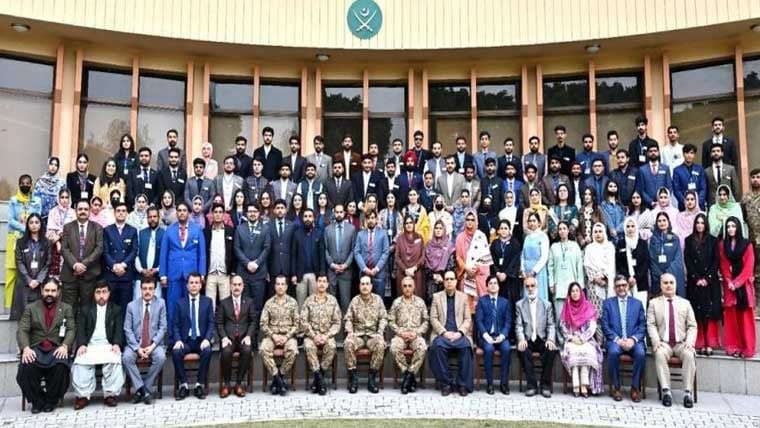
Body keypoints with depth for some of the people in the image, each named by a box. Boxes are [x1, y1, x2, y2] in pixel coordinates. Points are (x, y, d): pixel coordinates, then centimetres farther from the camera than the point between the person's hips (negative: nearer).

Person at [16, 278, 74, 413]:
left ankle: (51, 401, -8)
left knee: (61, 366, -33)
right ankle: (37, 401, -5)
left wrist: (65, 346, -16)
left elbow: (71, 330, 4)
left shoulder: (66, 308, 15)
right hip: (35, 348, 1)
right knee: (26, 368, -31)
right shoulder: (30, 308, 15)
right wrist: (26, 348, -16)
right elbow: (22, 330, 3)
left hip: (56, 348, -1)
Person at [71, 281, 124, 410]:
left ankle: (111, 394, -23)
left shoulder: (116, 309, 17)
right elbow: (80, 330, 9)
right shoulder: (86, 310, 20)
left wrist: (117, 344, -13)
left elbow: (119, 330, 6)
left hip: (108, 345, -1)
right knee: (80, 362, -29)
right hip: (89, 345, 2)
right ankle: (83, 395, -20)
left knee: (114, 361, -32)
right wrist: (82, 344, -10)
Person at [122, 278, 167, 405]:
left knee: (161, 357, -30)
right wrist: (137, 348, -14)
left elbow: (162, 327, -1)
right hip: (135, 343, 1)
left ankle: (145, 389, -12)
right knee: (126, 357, -28)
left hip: (154, 344, -1)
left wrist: (153, 345, -14)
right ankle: (143, 390, -18)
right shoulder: (131, 305, 4)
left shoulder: (161, 303, 2)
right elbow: (128, 329, 0)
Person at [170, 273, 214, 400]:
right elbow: (175, 324, 4)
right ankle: (183, 385, -15)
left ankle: (199, 385, -19)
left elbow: (211, 323, 2)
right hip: (185, 340, 1)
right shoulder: (179, 302, 8)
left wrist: (207, 339, -15)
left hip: (201, 340, 0)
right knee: (176, 352, -30)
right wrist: (178, 340, -14)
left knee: (207, 351, -32)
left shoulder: (207, 301, 8)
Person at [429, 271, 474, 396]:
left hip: (459, 334, 0)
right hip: (442, 333, 0)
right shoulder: (437, 296, 10)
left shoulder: (463, 297, 12)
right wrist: (444, 332, -12)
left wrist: (459, 333, -11)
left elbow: (468, 319, 7)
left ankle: (463, 384, -19)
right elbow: (433, 318, 3)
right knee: (438, 347, -33)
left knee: (466, 347, -31)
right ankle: (446, 383, -20)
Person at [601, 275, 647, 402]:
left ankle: (635, 387, -12)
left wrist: (633, 339, -11)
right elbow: (605, 325, 3)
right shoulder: (608, 303, 12)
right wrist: (617, 339, -12)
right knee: (613, 352, -33)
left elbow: (643, 326, 7)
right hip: (615, 340, -1)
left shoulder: (637, 303, 16)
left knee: (641, 353, -31)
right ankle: (616, 387, -16)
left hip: (633, 340, 1)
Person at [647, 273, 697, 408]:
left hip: (682, 343, 1)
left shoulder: (685, 303, 17)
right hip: (663, 343, -1)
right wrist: (656, 341, -14)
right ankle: (666, 391, -31)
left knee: (689, 355, -31)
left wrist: (690, 342, -8)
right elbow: (651, 325, 4)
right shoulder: (654, 303, 13)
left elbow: (692, 326, 11)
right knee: (660, 354, -33)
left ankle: (687, 392, -27)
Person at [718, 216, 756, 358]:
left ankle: (747, 348, 3)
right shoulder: (723, 244, 8)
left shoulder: (747, 244, 0)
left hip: (744, 284, -2)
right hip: (729, 285, 2)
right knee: (731, 316, 2)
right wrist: (729, 282, -9)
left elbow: (749, 267, -6)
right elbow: (723, 266, 5)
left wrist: (736, 282, -13)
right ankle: (733, 347, 6)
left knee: (745, 316, 0)